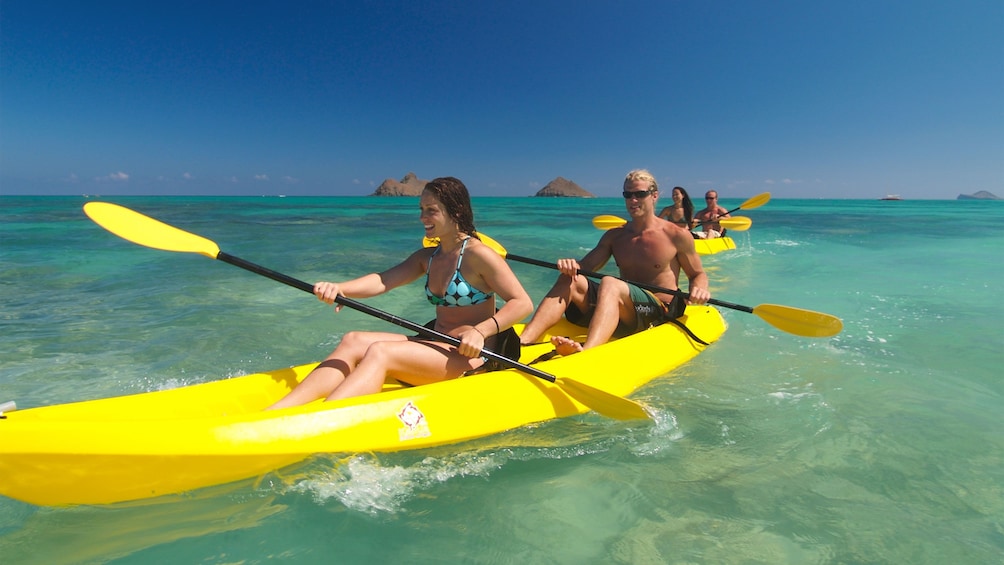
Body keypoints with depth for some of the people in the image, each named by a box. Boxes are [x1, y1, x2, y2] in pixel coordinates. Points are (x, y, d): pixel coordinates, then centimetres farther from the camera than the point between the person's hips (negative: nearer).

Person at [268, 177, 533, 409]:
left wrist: (481, 331, -26)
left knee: (379, 352, -27)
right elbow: (383, 281, -3)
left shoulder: (478, 255, -9)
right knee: (353, 341, -13)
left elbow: (523, 303, -13)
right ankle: (273, 414, -25)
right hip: (435, 346, 7)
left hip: (470, 355, -7)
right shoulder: (427, 257, 13)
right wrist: (339, 288, -22)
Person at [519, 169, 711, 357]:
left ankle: (584, 353, -64)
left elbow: (698, 274, 11)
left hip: (661, 313, -4)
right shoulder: (614, 236, 13)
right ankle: (521, 344, -37)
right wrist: (571, 266, -19)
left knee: (609, 284, -34)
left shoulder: (677, 235, 2)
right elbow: (584, 267, 5)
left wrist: (699, 289, -13)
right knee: (571, 280, -19)